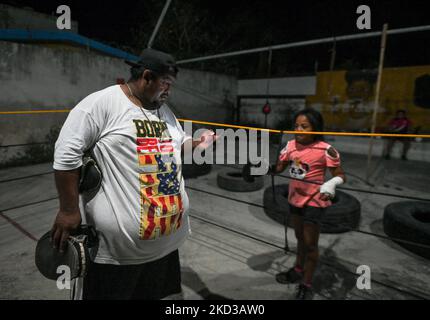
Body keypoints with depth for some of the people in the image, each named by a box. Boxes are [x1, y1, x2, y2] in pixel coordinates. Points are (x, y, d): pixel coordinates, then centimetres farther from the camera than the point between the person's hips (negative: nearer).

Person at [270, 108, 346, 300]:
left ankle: (306, 285, 26)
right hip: (294, 198, 5)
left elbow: (340, 175, -15)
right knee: (300, 238, 24)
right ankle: (298, 270, 46)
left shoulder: (325, 150, -20)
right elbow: (277, 168, 2)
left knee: (310, 243, 7)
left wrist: (332, 183, -35)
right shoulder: (291, 145, -4)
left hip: (314, 202, -5)